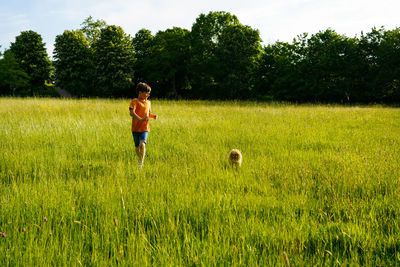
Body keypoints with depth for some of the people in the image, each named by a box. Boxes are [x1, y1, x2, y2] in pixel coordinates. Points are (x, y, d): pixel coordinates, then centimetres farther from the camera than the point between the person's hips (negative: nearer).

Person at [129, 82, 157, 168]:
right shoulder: (135, 101, -8)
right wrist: (140, 119, -36)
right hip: (136, 128, -2)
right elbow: (132, 113, -23)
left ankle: (141, 163, -14)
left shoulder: (148, 102, 10)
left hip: (145, 128, 2)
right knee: (137, 147, 11)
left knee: (142, 144, -20)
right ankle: (140, 159, 38)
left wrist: (153, 116, 5)